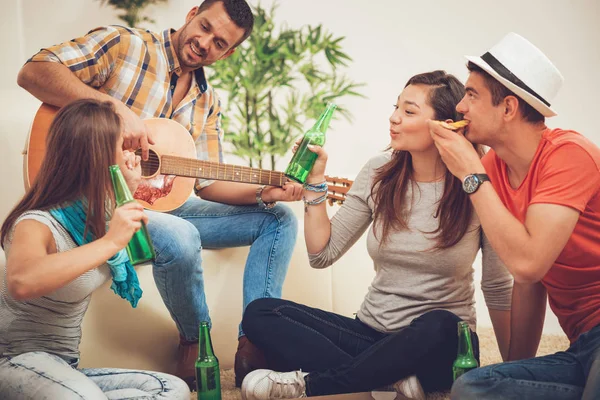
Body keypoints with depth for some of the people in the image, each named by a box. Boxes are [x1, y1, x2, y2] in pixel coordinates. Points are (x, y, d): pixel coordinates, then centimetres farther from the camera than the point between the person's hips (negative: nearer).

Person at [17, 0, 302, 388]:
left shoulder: (207, 101, 12)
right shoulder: (125, 44, -6)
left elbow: (207, 182, 9)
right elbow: (34, 72, -18)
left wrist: (265, 192, -10)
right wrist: (115, 107, -30)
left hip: (165, 201, 8)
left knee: (280, 219, 1)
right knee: (181, 239, -37)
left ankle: (254, 345, -9)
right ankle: (194, 338, -8)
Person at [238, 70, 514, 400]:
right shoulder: (379, 174, 1)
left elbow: (498, 288, -4)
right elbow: (322, 254, 3)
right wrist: (315, 183, -4)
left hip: (438, 347, -4)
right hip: (372, 332, 4)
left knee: (437, 327, -40)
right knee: (259, 313, -13)